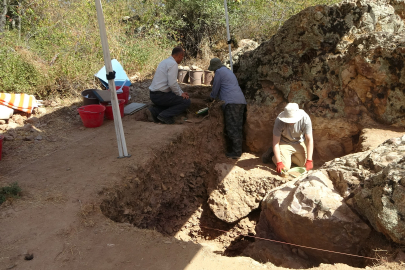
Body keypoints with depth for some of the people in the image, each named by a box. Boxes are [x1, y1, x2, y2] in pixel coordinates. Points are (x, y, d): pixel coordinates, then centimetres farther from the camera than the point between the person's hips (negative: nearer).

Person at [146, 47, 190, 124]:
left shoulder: (166, 61, 17)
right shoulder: (173, 64, -14)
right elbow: (172, 84, -22)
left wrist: (181, 92, 21)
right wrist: (180, 94, -7)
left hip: (154, 95, 10)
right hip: (160, 95, -10)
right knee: (186, 101, -5)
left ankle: (154, 111, 9)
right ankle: (164, 115, -11)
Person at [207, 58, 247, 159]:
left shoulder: (219, 72, 2)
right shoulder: (229, 71, 30)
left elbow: (215, 89, 6)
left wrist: (211, 97, 26)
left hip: (231, 102, -9)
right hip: (241, 101, 9)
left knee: (232, 128, -9)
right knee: (238, 127, 9)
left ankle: (236, 152, -10)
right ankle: (238, 149, 12)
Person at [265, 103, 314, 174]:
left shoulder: (305, 119, -27)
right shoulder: (279, 121, -30)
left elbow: (309, 140, -23)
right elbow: (275, 143, -26)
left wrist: (309, 160, -28)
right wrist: (279, 162, -31)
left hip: (299, 142, 3)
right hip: (284, 143, -3)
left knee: (307, 166, -1)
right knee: (285, 168, -15)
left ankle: (289, 156, 21)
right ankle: (272, 154, 13)